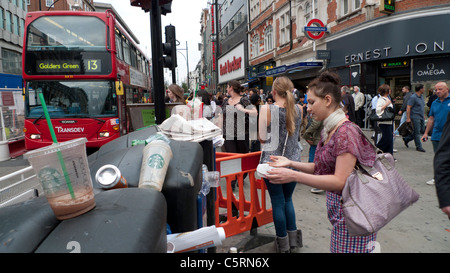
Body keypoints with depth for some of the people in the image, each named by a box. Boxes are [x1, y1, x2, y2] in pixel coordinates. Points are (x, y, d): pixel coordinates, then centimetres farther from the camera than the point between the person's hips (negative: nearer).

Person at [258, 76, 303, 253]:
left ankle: (283, 244, 22)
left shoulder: (267, 109, -12)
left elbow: (262, 138, -11)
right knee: (288, 200, 20)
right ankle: (293, 241, 28)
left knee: (278, 202, 9)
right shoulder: (298, 109, 0)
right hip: (293, 160, 4)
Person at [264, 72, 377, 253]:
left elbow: (340, 181, -26)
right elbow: (321, 167, 12)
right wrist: (291, 163, 0)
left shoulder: (346, 132, -21)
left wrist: (294, 176, -30)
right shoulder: (328, 131, 7)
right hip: (339, 210, 9)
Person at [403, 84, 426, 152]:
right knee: (417, 132, -3)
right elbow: (408, 108, -17)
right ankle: (418, 146, 6)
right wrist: (408, 118, -21)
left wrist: (423, 116, 23)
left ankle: (407, 139, 21)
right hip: (415, 117, -9)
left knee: (421, 130, 11)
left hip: (421, 117, 9)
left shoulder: (421, 97, 14)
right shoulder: (413, 97, -13)